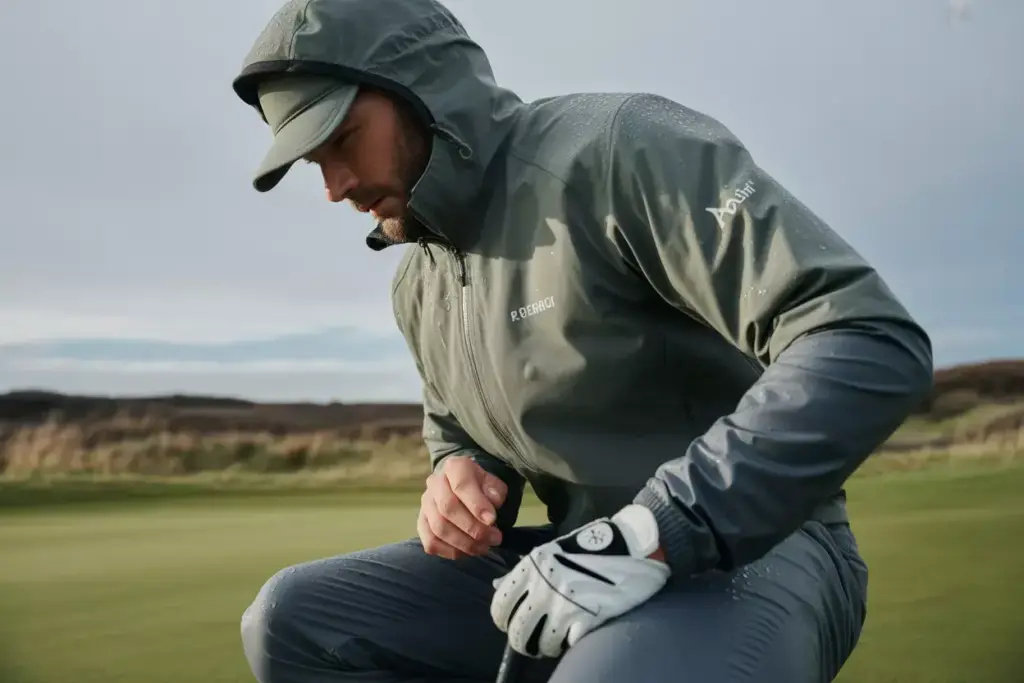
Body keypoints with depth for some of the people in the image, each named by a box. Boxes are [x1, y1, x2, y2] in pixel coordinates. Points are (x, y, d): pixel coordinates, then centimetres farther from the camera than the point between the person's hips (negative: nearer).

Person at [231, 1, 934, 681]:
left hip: (753, 550, -7)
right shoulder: (419, 282, 10)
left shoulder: (619, 147, -15)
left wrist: (646, 535, -28)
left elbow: (873, 344, -24)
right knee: (294, 619, -5)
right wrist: (457, 476, 0)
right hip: (584, 560, 8)